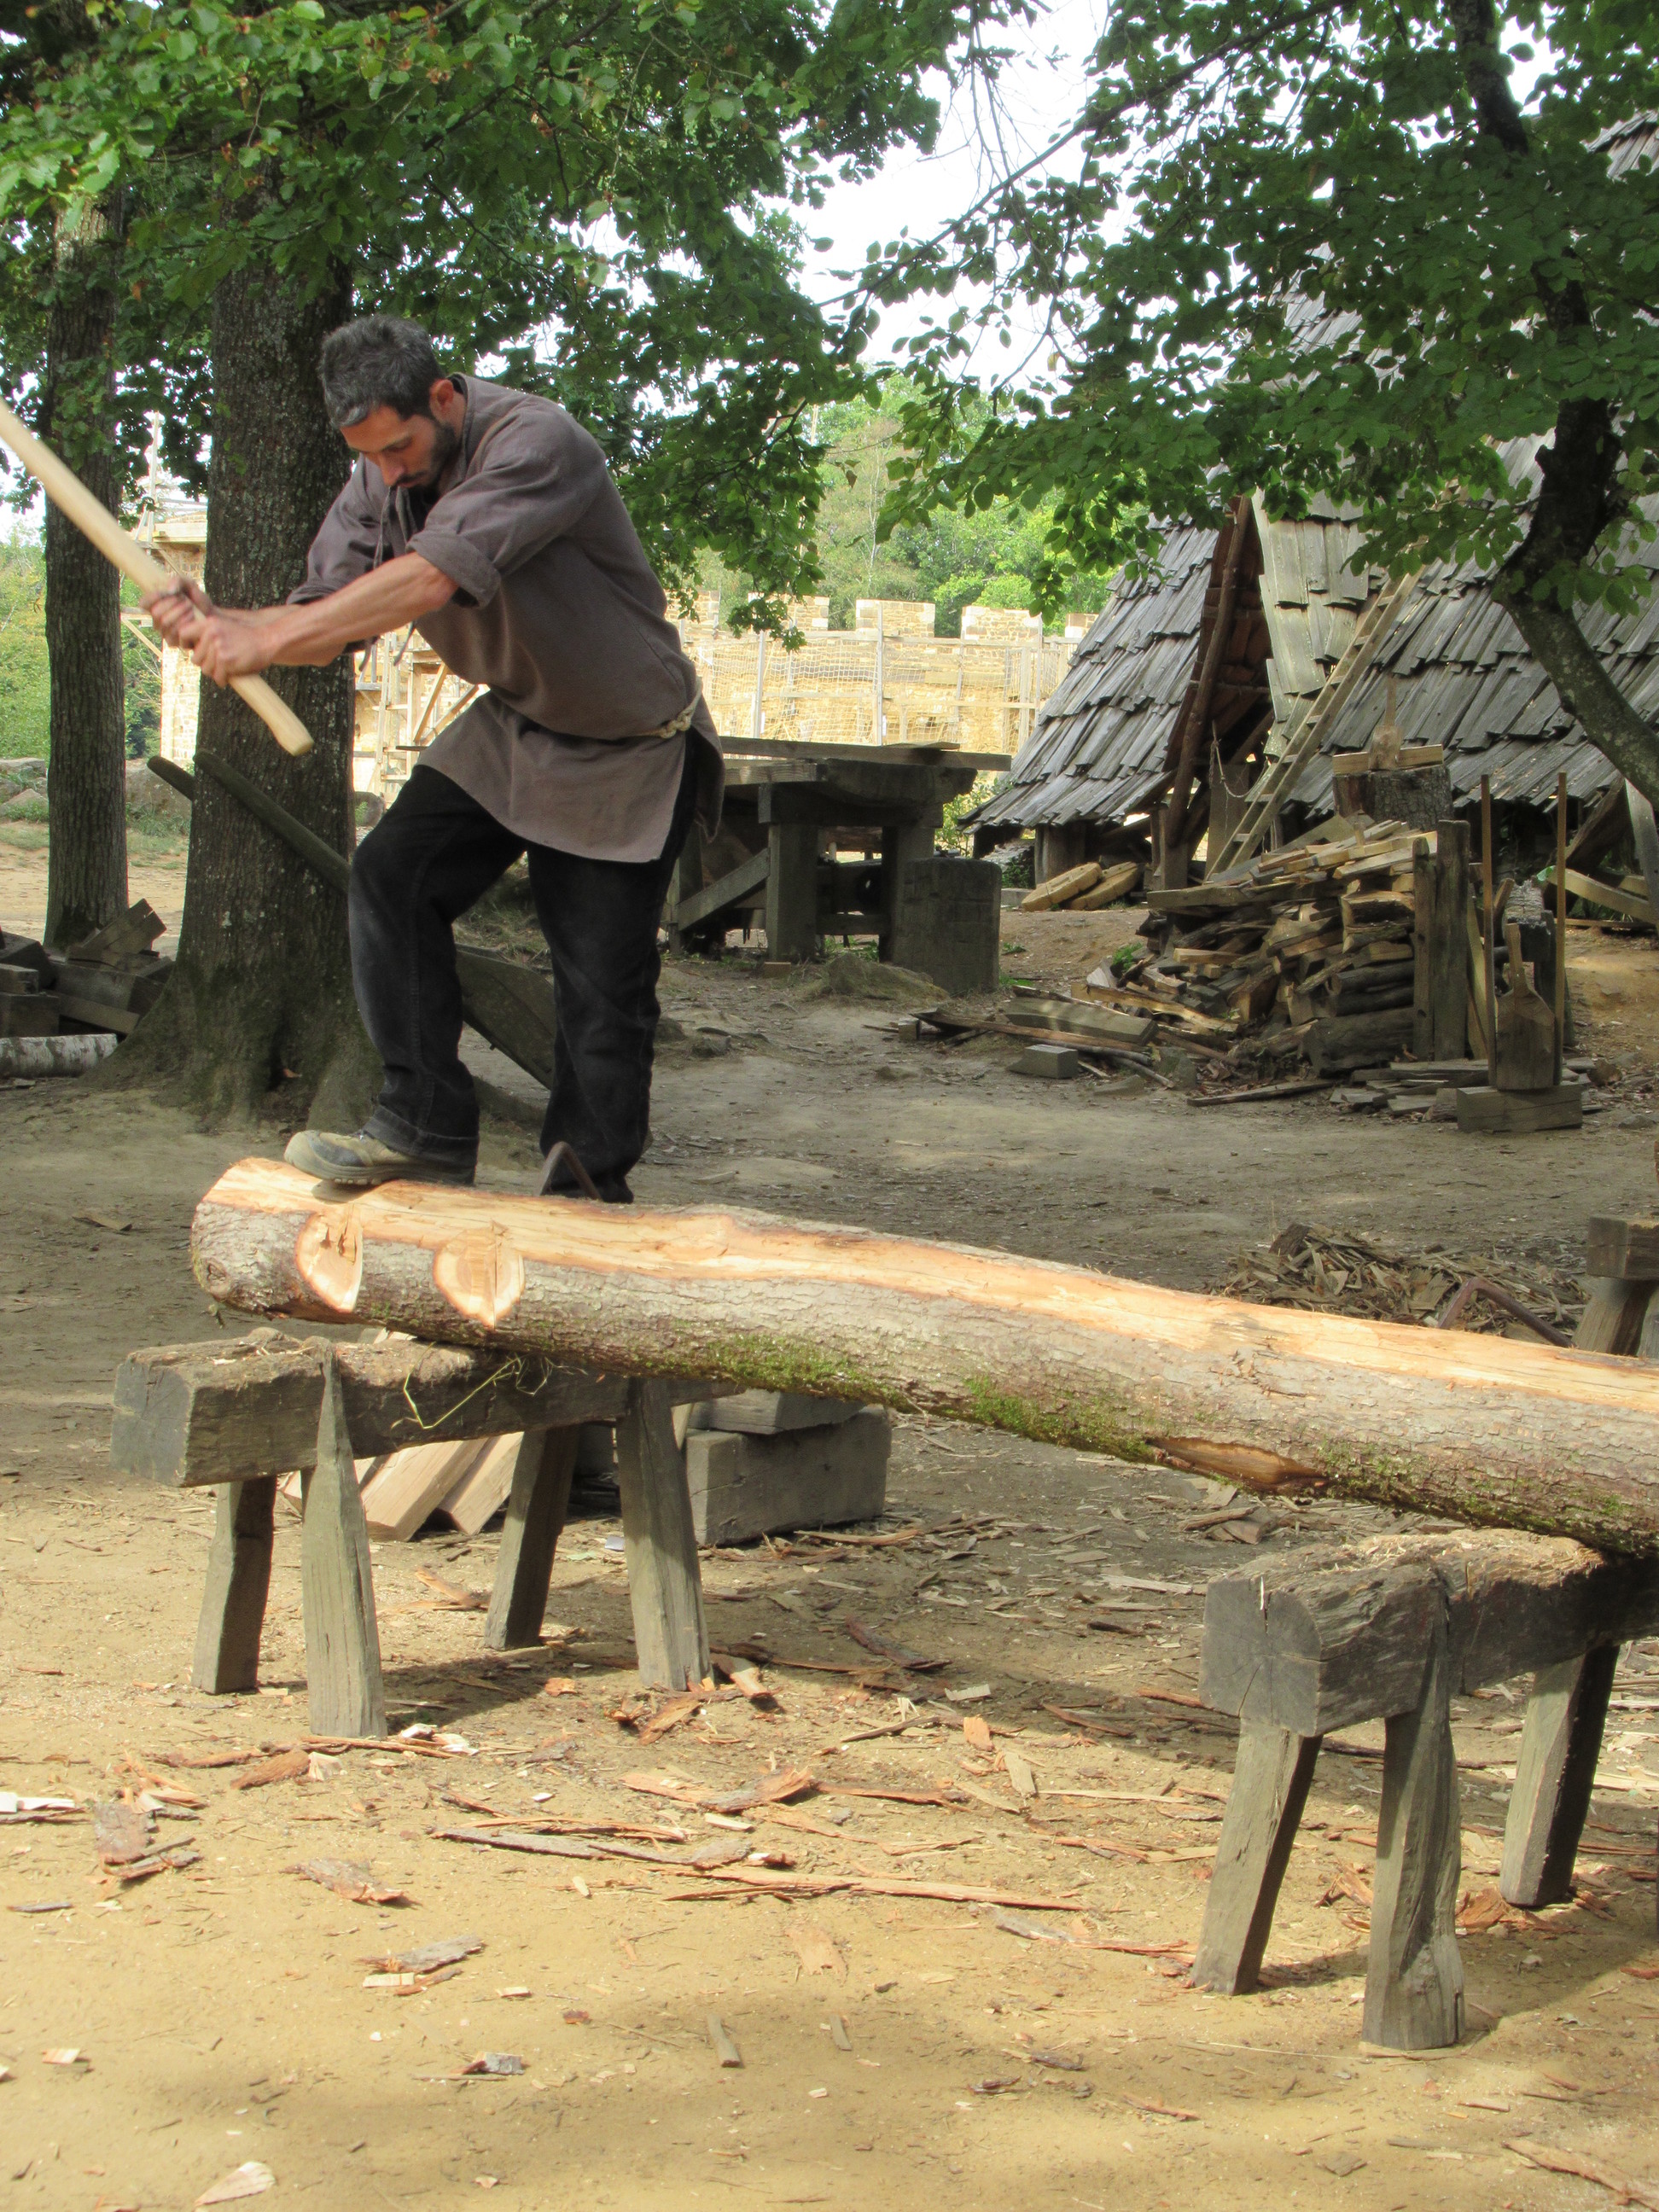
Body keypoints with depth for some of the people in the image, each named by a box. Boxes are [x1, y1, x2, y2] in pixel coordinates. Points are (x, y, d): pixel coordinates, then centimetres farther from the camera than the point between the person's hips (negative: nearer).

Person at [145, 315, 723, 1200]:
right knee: (393, 872, -13)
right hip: (509, 727, 6)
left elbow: (431, 577, -41)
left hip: (628, 753, -6)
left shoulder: (535, 443, -29)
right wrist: (218, 624, -27)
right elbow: (330, 612, -7)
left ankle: (589, 1191, 12)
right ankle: (424, 1127, -9)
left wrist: (269, 639, -42)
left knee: (603, 982, -4)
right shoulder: (379, 481, -4)